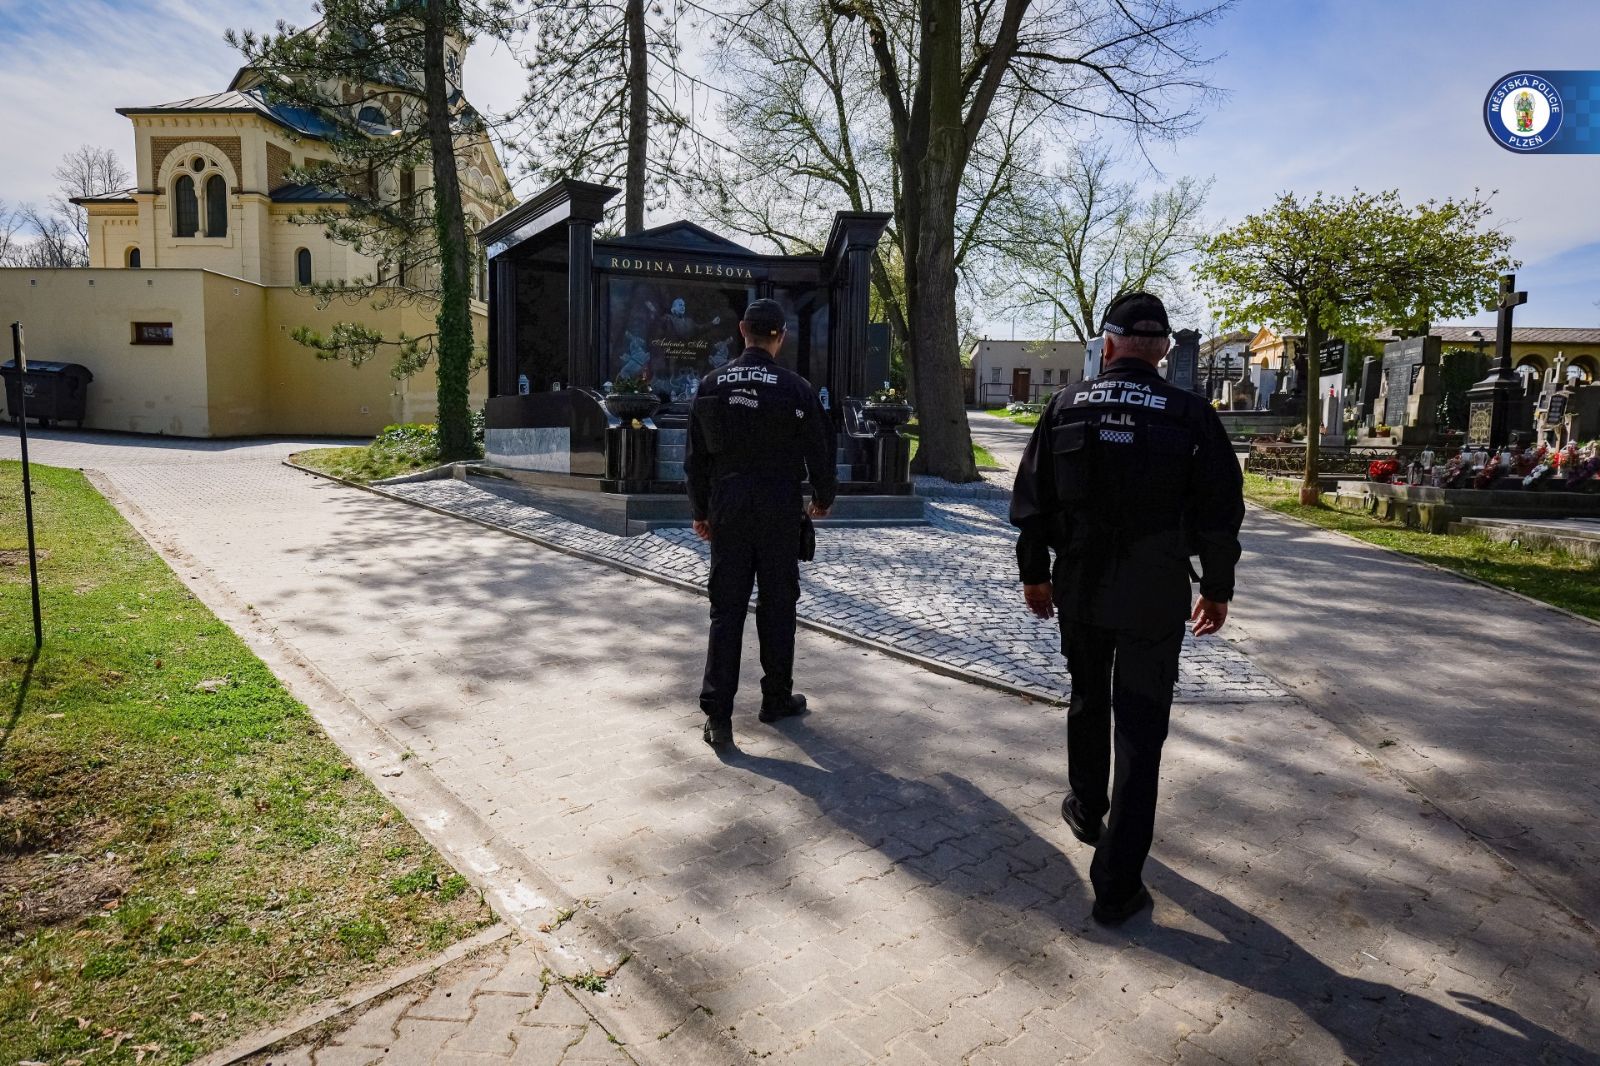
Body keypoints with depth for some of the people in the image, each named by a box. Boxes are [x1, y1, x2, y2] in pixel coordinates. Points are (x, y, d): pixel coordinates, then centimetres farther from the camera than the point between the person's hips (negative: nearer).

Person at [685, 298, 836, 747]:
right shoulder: (796, 388, -7)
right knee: (777, 608, 11)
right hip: (780, 513, -2)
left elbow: (696, 455, 5)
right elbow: (818, 451, -1)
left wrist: (700, 511, 15)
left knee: (725, 610, 5)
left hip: (727, 512, 2)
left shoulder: (712, 385, 1)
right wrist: (823, 499, 17)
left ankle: (717, 714, 3)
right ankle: (777, 698, 24)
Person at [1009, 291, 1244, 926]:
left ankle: (1087, 813, 45)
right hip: (1156, 602, -2)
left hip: (1079, 592, 3)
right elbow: (1220, 513, -3)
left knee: (1088, 704, 24)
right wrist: (1217, 589, 11)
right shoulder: (1191, 416, -7)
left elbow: (1031, 500, 2)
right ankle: (1117, 885, 7)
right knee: (1140, 731, 3)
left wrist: (1034, 573, 15)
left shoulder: (1066, 407, -2)